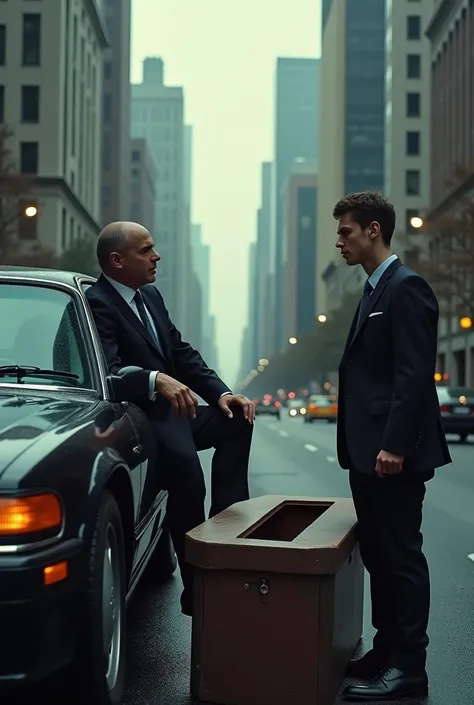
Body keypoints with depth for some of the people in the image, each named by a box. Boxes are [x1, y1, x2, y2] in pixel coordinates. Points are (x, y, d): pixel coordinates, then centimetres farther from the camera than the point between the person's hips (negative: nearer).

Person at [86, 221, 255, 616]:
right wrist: (157, 381, -45)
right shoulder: (97, 304, -14)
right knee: (185, 466, -30)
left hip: (172, 407, 9)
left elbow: (183, 353, 15)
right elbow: (109, 371, -27)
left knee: (237, 420, -6)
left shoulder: (151, 296, 14)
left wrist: (221, 394, 1)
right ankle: (197, 591, -20)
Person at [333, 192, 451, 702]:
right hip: (370, 451, 10)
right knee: (377, 555, 13)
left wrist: (395, 445, -23)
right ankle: (386, 650, 23)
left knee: (401, 556, -2)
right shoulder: (375, 290, 18)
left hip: (393, 453, -10)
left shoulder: (406, 288, -11)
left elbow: (415, 375, -19)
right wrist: (366, 447, 18)